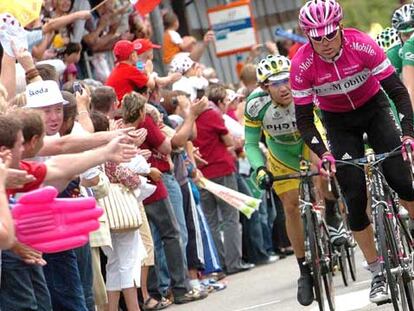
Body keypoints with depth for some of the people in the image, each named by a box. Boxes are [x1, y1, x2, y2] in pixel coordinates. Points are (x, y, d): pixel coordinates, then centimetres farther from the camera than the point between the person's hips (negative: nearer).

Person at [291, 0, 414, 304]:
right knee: (355, 197, -9)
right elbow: (304, 118, -18)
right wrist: (322, 154, -31)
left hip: (374, 108, 0)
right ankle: (377, 274, 1)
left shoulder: (362, 44, -28)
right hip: (339, 122, 1)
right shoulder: (302, 64, -25)